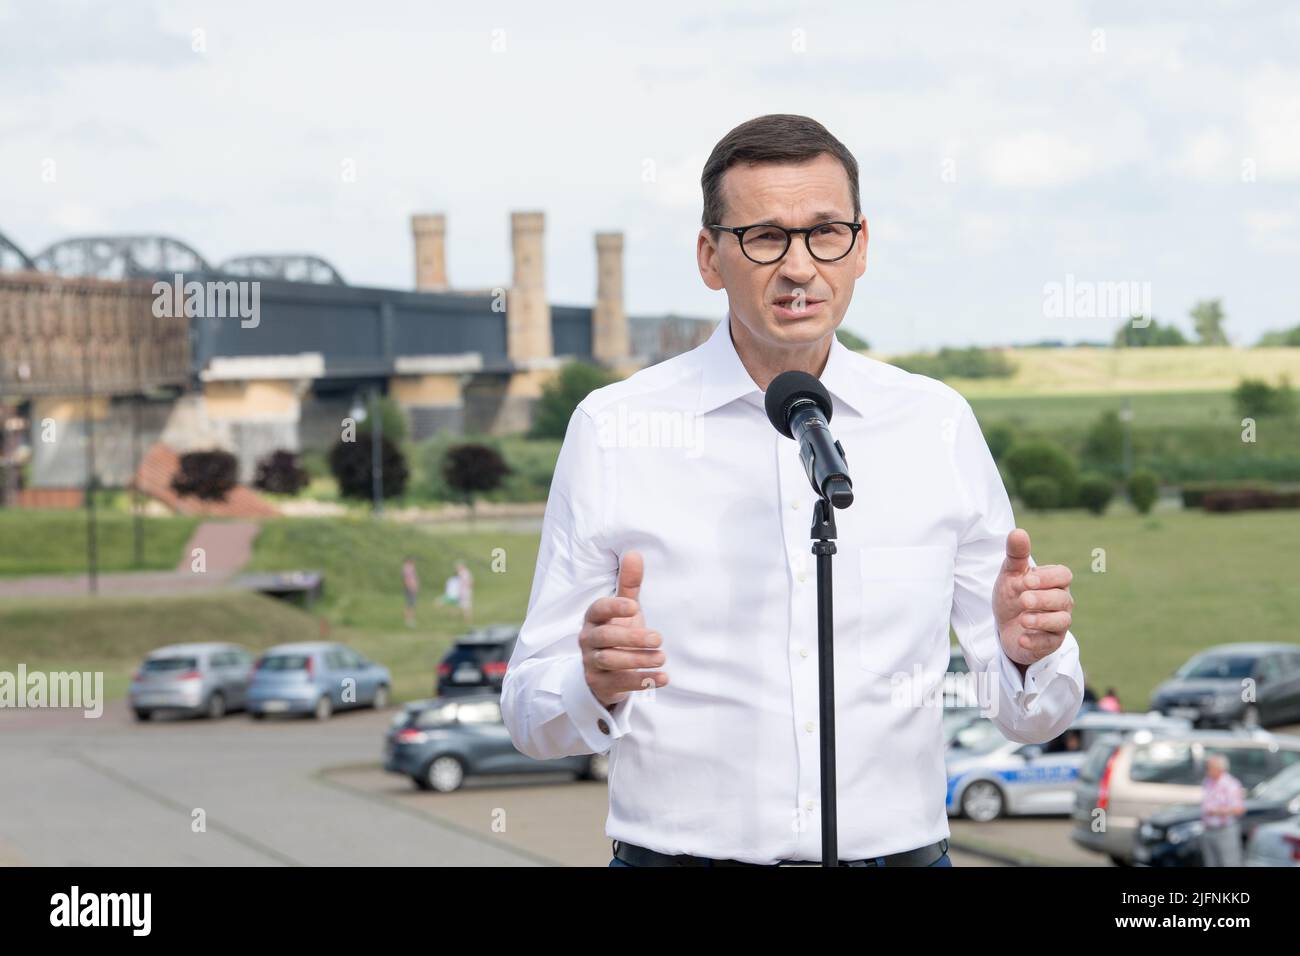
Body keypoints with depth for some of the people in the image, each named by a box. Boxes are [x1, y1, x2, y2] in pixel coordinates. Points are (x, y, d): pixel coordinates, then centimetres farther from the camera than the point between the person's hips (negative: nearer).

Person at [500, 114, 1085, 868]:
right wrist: (597, 685, -21)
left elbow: (1029, 714, 7)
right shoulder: (612, 429, -1)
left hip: (899, 853, 1)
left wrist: (1028, 653, -14)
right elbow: (533, 715, 0)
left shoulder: (938, 425, 5)